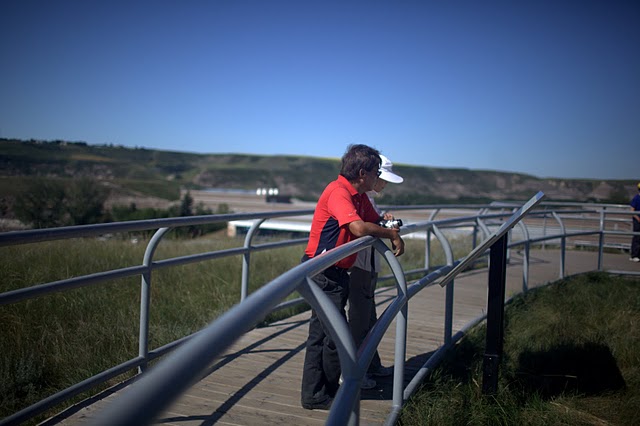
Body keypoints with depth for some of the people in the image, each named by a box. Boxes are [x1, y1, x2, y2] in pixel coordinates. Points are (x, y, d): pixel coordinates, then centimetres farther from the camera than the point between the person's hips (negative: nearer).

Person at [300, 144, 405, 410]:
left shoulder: (359, 196, 12)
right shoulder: (338, 192, -19)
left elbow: (374, 222, 21)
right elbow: (359, 228, -32)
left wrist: (388, 224, -2)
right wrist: (392, 235, -18)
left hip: (335, 273, 10)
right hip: (323, 271, -10)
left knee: (320, 333, 15)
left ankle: (314, 393, 26)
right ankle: (322, 396, 15)